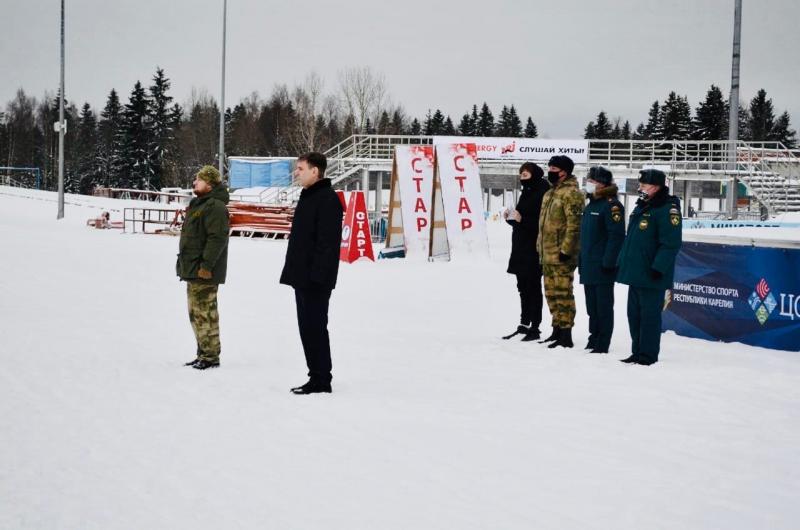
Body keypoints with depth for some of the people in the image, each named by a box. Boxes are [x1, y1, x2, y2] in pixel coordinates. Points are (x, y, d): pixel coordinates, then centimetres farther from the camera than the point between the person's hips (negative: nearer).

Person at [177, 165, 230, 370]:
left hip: (204, 271, -11)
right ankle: (203, 353, 23)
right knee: (196, 314, 16)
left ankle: (211, 356, -4)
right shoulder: (198, 205, 19)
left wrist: (206, 265, -25)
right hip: (193, 270, 11)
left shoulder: (215, 207, -15)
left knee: (205, 314, -9)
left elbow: (218, 238, -23)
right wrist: (184, 264, 25)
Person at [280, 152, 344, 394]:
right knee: (307, 327, 12)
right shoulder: (308, 197, 19)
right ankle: (317, 377, 18)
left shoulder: (327, 199, -14)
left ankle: (321, 379, -1)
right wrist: (293, 271, 20)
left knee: (314, 326, -7)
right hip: (303, 276, 10)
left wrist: (317, 274, -25)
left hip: (316, 278, -10)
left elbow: (327, 241, -21)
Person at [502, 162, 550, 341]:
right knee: (523, 287, 13)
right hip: (520, 248, 9)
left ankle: (535, 327, 1)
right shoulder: (526, 193, 15)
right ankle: (524, 324, 21)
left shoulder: (542, 194, -13)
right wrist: (510, 218, 4)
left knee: (533, 288, -4)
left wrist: (522, 220, -22)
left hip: (533, 249, -9)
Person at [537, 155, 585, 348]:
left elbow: (574, 225, -19)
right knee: (551, 293, 14)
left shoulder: (571, 194, -12)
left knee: (562, 293, -9)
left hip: (561, 255, -10)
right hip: (548, 254, 10)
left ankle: (566, 335, -8)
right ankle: (557, 330, 23)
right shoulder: (551, 193, 19)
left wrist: (566, 250, -22)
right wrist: (540, 248, 23)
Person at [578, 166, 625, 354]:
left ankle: (602, 345, 0)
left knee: (603, 306, -3)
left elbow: (616, 236, -18)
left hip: (603, 267, -9)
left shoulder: (611, 205, -12)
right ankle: (593, 341, 23)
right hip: (588, 266, 9)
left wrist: (608, 262, -22)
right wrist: (581, 260, 19)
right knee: (592, 306, 14)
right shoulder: (591, 205, 17)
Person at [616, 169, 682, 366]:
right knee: (634, 314, 13)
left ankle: (648, 355, 2)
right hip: (635, 273, 9)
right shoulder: (641, 207, 17)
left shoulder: (667, 209, -13)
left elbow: (670, 243, -19)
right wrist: (622, 261, 20)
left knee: (649, 314, -4)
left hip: (651, 276, -9)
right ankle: (637, 352, 22)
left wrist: (658, 268, -23)